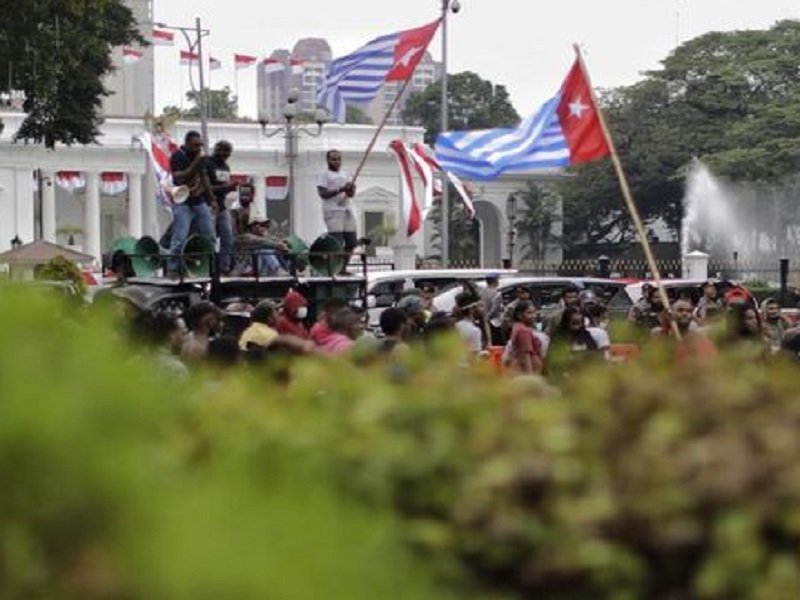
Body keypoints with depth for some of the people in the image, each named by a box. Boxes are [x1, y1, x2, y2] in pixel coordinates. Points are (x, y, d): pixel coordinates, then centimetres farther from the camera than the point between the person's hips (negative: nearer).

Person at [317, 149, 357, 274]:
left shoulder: (345, 175, 21)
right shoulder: (325, 175, 3)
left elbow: (352, 193, 12)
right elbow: (322, 193, -9)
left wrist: (351, 189, -11)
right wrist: (340, 190, -18)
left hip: (348, 211, 7)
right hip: (333, 212, -7)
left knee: (351, 243, 4)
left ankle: (343, 269, 13)